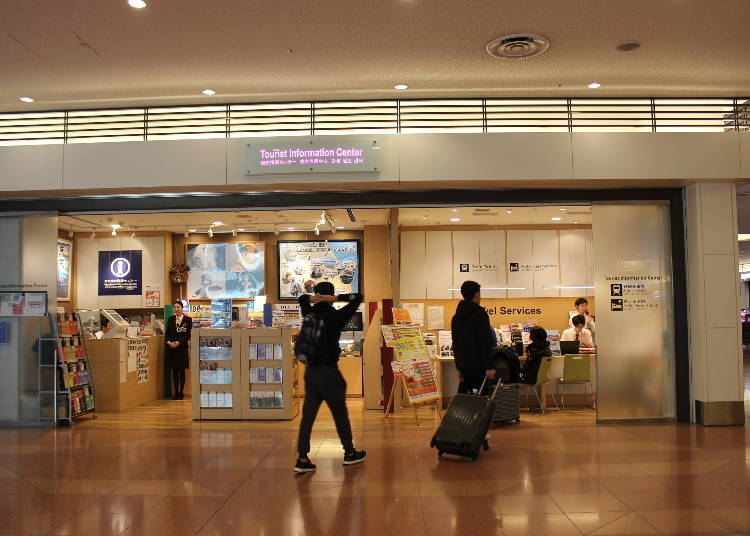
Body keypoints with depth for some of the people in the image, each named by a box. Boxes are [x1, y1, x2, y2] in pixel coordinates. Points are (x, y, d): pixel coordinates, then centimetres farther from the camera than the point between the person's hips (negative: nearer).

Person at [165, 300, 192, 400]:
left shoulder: (188, 319, -1)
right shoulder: (170, 319, 10)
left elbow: (188, 334, -5)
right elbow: (167, 333, 8)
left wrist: (178, 342, -15)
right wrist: (169, 342, -10)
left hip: (182, 348, -3)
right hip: (171, 348, 3)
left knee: (181, 371, 2)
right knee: (174, 371, 6)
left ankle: (181, 392, 9)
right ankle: (176, 392, 12)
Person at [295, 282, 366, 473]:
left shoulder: (310, 314, 3)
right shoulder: (335, 316, -12)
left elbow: (302, 298, 24)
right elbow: (358, 297, -7)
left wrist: (311, 298, 3)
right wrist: (334, 298, -10)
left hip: (310, 371, 5)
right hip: (328, 372, -5)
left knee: (308, 415, 5)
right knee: (340, 414, 10)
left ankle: (302, 458, 2)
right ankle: (349, 453, 25)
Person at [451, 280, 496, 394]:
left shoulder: (456, 317, 12)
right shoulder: (480, 314, -10)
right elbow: (485, 343, -16)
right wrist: (489, 367, -15)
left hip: (463, 364, 7)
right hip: (478, 365, -7)